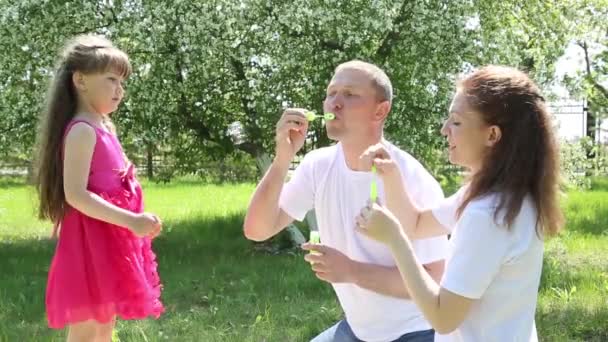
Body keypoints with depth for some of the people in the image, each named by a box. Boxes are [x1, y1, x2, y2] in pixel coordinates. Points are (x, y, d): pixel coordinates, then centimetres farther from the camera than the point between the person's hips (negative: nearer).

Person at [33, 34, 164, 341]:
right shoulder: (83, 131, -15)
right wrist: (131, 221, -28)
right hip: (91, 244, -10)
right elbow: (76, 194, -23)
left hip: (108, 243, 10)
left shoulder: (103, 128, 15)